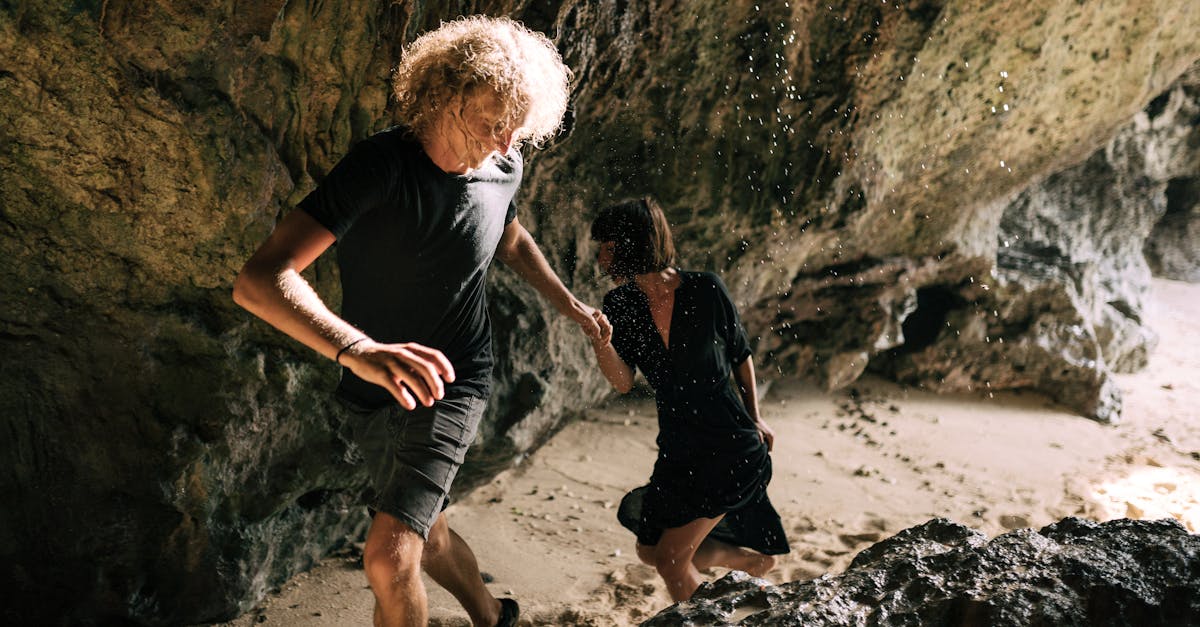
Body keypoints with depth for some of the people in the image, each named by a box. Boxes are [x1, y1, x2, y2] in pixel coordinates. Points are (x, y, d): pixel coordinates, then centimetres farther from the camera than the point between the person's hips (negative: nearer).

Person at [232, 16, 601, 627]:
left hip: (451, 385, 0)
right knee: (421, 529, 22)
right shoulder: (380, 165, -25)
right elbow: (258, 279, -38)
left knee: (390, 555, -19)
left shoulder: (503, 169, -11)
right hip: (370, 393, 1)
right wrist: (360, 349, -54)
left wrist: (568, 303, 17)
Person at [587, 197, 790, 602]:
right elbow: (623, 383, -13)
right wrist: (601, 344, -32)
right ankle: (751, 562, 38)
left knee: (671, 557, -9)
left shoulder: (705, 289, -13)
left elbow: (740, 353, 3)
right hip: (677, 451, 6)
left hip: (731, 447, -6)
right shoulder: (621, 304, -2)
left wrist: (754, 418, 4)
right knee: (650, 551, 16)